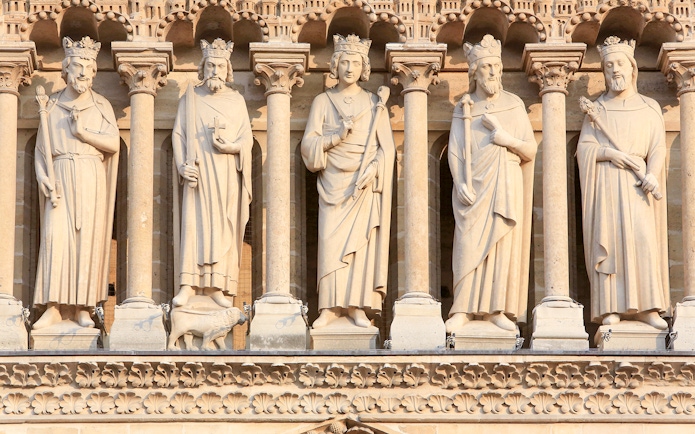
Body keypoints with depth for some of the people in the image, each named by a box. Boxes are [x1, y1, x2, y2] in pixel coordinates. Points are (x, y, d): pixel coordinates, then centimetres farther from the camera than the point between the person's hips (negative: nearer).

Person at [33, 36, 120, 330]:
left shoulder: (101, 106, 9)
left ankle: (83, 306, 0)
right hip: (61, 180, 0)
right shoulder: (52, 106, 10)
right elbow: (41, 149, 6)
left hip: (91, 181, 0)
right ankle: (54, 307, -14)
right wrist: (44, 179, -8)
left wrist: (83, 132, -10)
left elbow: (114, 143, -2)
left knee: (88, 239, -4)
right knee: (56, 236, -12)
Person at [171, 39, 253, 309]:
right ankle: (188, 286, -14)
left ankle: (217, 286, -1)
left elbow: (247, 139, 4)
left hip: (227, 175, 1)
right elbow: (178, 135, 2)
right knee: (194, 223, -9)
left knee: (224, 225, -2)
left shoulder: (236, 101, 9)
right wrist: (183, 165, -13)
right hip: (199, 173, -1)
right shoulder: (190, 98, 7)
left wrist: (229, 145, -17)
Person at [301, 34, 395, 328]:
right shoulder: (322, 102, 7)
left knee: (362, 241, -4)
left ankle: (358, 306, -2)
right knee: (331, 241, -7)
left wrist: (368, 176, -12)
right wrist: (337, 136, -15)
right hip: (333, 183, 0)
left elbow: (386, 149, 2)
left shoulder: (374, 104, 7)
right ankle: (331, 307, -6)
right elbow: (309, 144, 1)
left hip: (364, 185, 0)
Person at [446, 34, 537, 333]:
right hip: (474, 187, -1)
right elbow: (454, 152, 1)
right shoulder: (464, 109, 6)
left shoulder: (514, 106, 6)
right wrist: (461, 184, -13)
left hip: (506, 186, 1)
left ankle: (497, 309, 0)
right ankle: (463, 309, -9)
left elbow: (531, 151, 5)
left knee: (503, 246, -3)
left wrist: (507, 139, -11)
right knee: (469, 245, -9)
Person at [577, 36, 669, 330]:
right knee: (609, 239, -8)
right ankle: (611, 308, -9)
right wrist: (611, 154, -13)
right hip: (606, 183, 0)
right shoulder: (597, 109, 12)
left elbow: (658, 148, 3)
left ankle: (646, 307, -8)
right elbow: (584, 148, 4)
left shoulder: (649, 108, 12)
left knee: (643, 239, -9)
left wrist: (652, 174, -15)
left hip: (637, 185, 0)